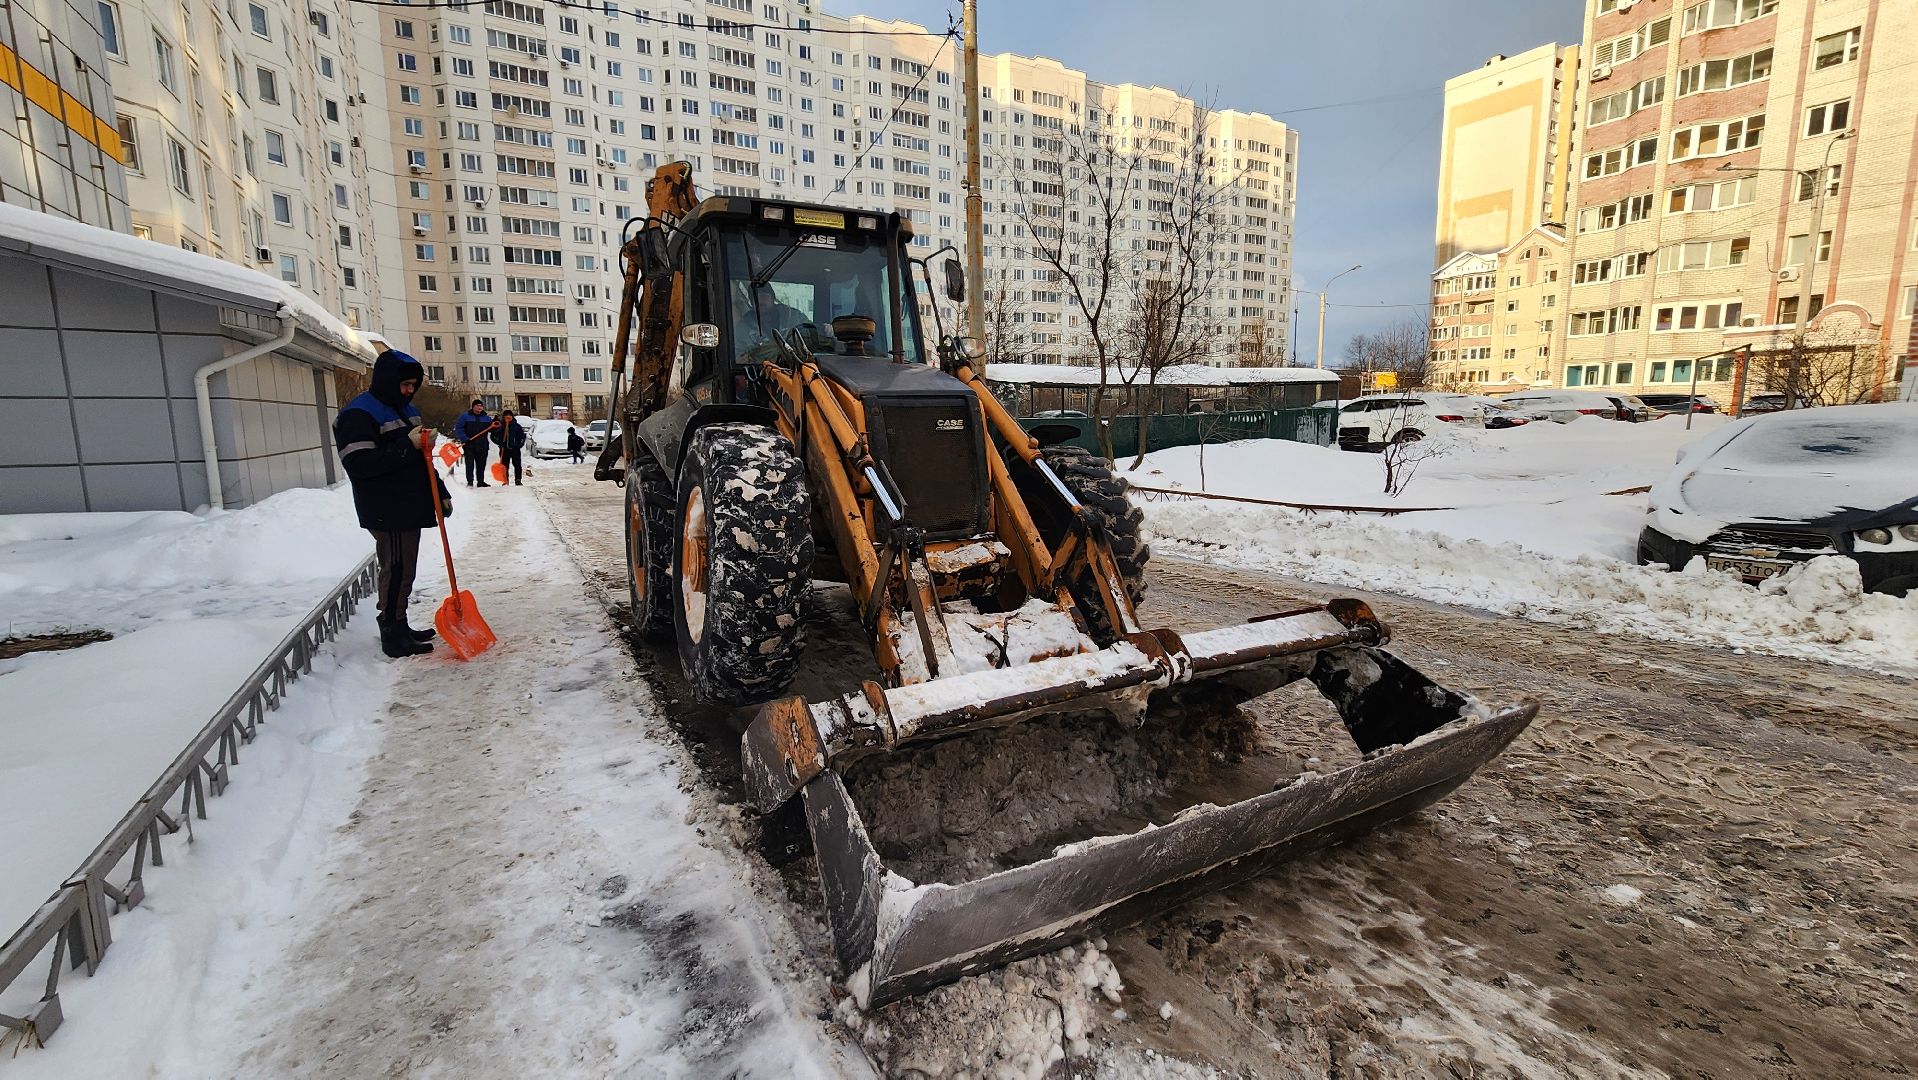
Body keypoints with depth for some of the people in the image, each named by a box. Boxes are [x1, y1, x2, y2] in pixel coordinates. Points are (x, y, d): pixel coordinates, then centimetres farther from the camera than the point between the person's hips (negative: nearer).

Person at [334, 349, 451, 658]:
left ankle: (400, 628, 25)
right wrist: (408, 445, -24)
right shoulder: (358, 414, -12)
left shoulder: (404, 409, 17)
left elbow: (420, 460, 23)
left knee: (404, 572, 15)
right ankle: (392, 637, 2)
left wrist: (442, 493, 16)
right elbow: (359, 464, -23)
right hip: (387, 513, -9)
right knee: (396, 572, -6)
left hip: (410, 508, 9)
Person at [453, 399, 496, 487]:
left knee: (481, 464, 7)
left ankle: (480, 481, 15)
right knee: (470, 464, -4)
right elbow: (458, 428, -2)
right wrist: (465, 439, -13)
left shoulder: (486, 418, 11)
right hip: (469, 445, -3)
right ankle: (470, 481, 0)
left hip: (482, 446, 3)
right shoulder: (465, 416, 1)